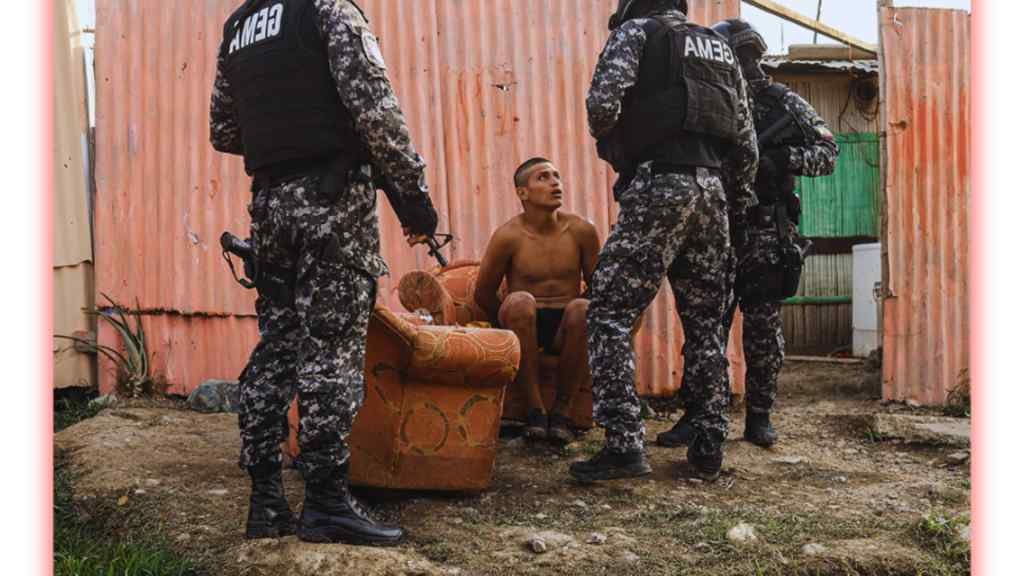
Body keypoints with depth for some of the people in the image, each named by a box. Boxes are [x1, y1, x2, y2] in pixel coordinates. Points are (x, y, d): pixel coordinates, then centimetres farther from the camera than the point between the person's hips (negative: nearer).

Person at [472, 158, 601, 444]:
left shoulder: (581, 231, 0)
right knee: (520, 301, -35)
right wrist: (512, 325, 2)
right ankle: (535, 408, -26)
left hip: (565, 326, 1)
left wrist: (571, 326, 0)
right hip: (528, 325, -1)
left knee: (582, 308, -33)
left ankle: (562, 408, -17)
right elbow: (483, 294, 4)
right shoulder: (508, 236, -6)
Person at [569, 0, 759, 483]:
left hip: (658, 186, -6)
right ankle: (709, 448, 15)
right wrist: (741, 197, 30)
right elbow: (745, 140, 20)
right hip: (711, 188, 7)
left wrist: (611, 149, 10)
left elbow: (602, 103, -10)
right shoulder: (720, 49, 23)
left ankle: (624, 444, -12)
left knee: (609, 313, -4)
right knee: (705, 323, 13)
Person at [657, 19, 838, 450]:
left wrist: (782, 159, -17)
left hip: (766, 236, -2)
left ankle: (759, 418, 14)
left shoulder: (783, 102, 1)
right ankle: (696, 416, 9)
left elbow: (828, 152, -1)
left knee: (763, 330, 3)